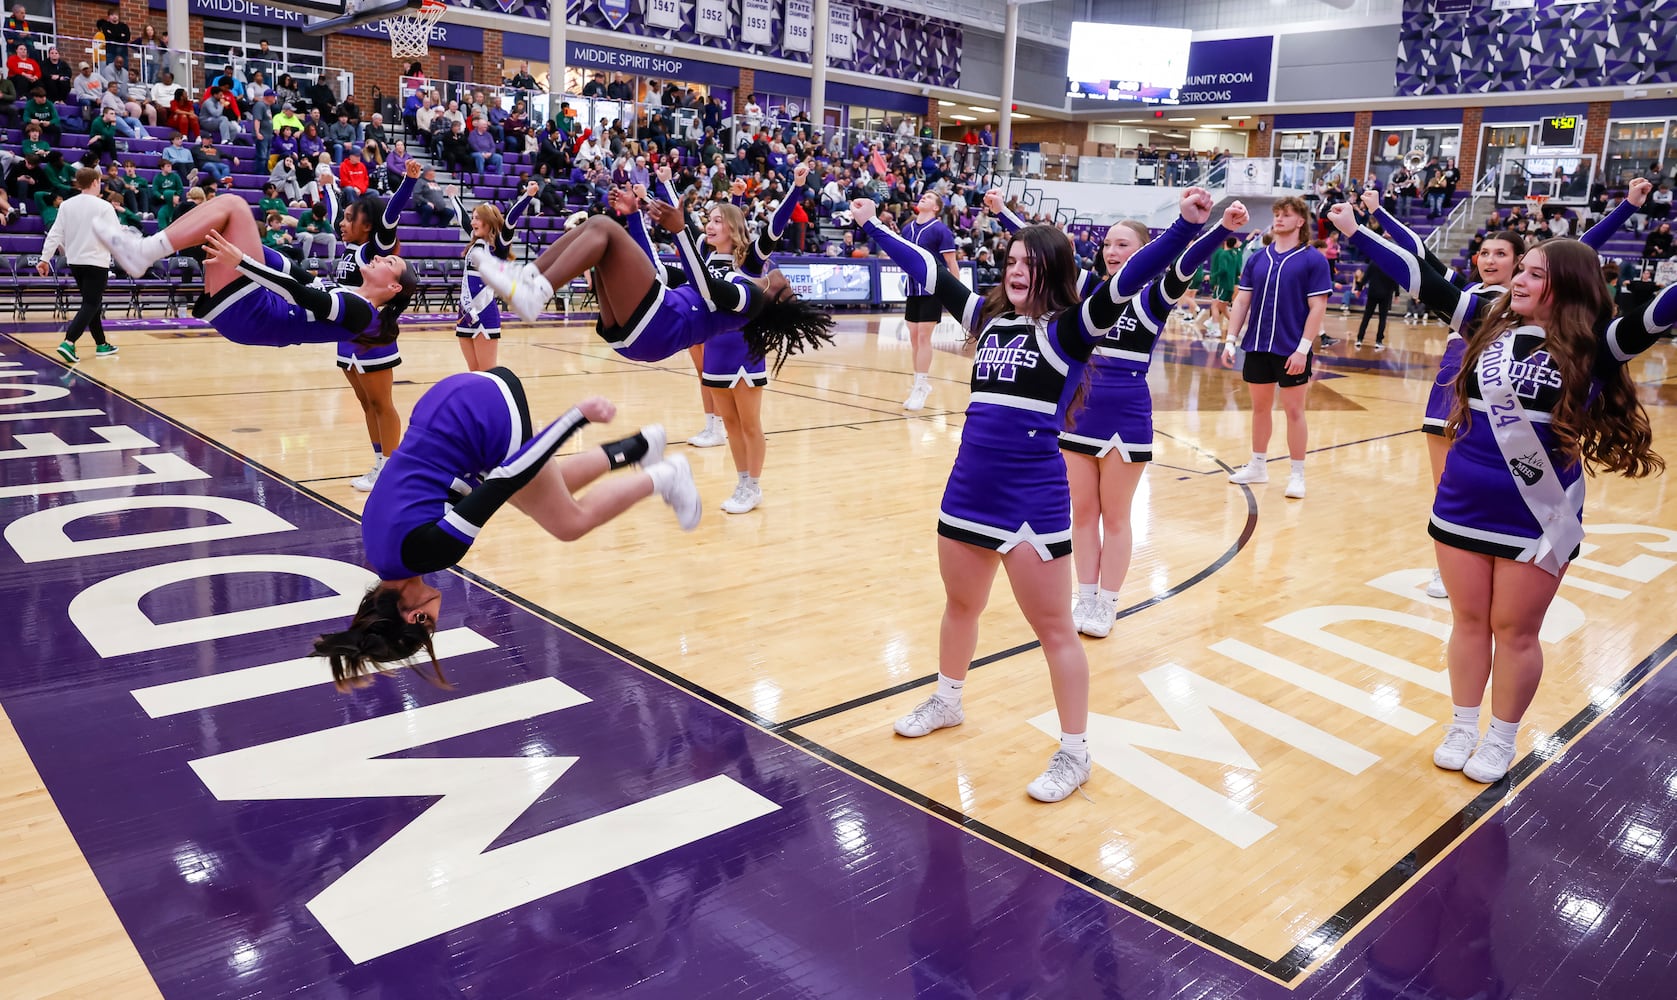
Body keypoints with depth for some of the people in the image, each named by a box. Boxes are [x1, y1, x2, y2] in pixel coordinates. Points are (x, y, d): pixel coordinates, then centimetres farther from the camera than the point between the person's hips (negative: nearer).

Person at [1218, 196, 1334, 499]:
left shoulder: (1313, 259, -5)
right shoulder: (1257, 258, 8)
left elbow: (1317, 307, -9)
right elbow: (1241, 301, 8)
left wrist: (1302, 349, -16)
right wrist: (1230, 340, 0)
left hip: (1292, 351, -4)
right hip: (1257, 348, 4)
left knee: (1294, 410, 2)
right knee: (1260, 407, 14)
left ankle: (1297, 475, 11)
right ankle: (1258, 466, 26)